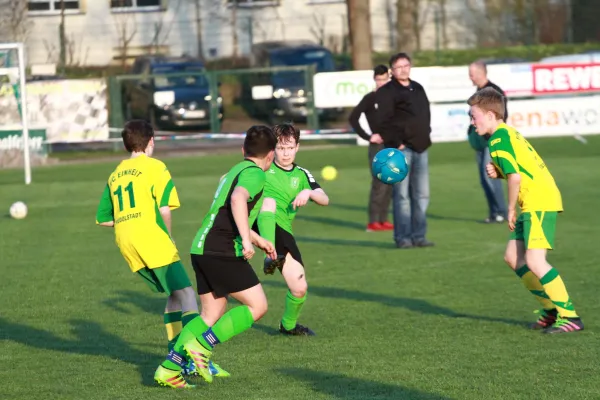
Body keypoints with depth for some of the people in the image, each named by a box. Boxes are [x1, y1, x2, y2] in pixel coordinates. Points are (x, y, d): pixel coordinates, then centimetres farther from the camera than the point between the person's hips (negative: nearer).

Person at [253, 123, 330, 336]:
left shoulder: (301, 175, 17)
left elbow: (324, 199, 4)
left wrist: (308, 192, -17)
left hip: (283, 231, 4)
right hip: (260, 223, -4)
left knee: (300, 288, 1)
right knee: (269, 200, -37)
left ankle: (289, 324, 33)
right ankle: (271, 256, -53)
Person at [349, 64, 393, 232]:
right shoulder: (370, 98, -4)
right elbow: (353, 118, -8)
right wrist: (368, 137, -11)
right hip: (378, 146, -5)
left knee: (390, 185, 6)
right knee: (380, 183, -11)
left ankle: (383, 219, 13)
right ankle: (373, 222, -9)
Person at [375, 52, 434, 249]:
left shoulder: (418, 89, 19)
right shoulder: (386, 92, -4)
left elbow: (426, 114, 25)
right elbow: (384, 122, -10)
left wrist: (425, 136, 13)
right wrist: (395, 143, -16)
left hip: (420, 148, 7)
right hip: (401, 149, -7)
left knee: (421, 195, 6)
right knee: (402, 195, -8)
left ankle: (418, 236, 11)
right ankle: (403, 237, -5)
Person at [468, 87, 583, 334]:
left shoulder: (498, 140, -13)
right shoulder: (508, 133, 18)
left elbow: (515, 177, -22)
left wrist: (511, 209, -9)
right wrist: (497, 173, 4)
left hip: (540, 202, -11)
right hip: (534, 204, 11)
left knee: (534, 261, -16)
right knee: (513, 257, 13)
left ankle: (570, 316, -15)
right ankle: (552, 309, 18)